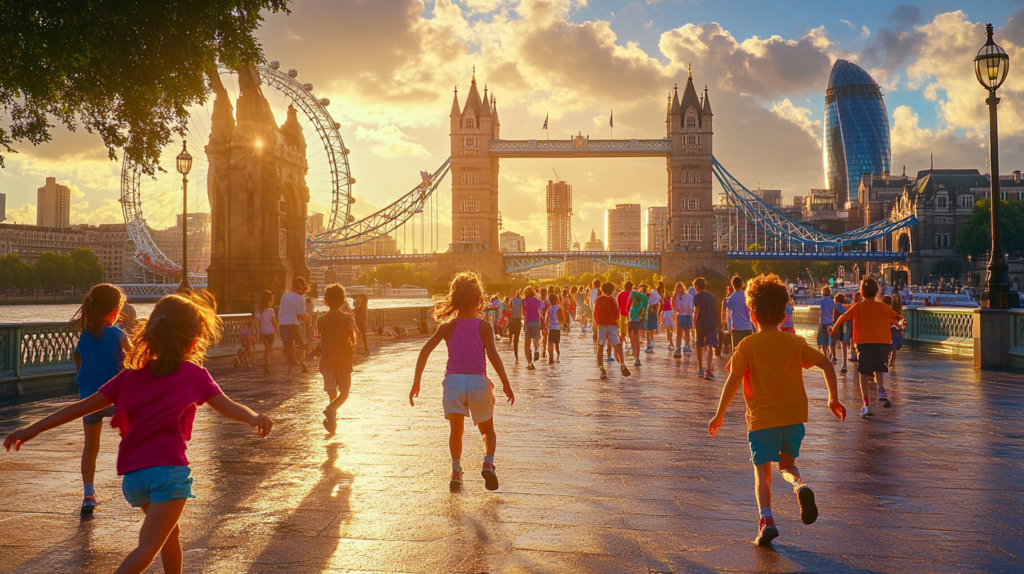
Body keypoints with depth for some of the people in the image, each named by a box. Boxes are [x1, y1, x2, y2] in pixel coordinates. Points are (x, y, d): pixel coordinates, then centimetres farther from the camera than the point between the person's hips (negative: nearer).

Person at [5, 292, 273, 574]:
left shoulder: (131, 375, 12)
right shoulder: (194, 374, 3)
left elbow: (84, 406, 9)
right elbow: (226, 406, -12)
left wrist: (33, 429, 12)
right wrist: (255, 419, -25)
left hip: (133, 474, 6)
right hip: (169, 469, -5)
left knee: (170, 533, 25)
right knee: (149, 546, -9)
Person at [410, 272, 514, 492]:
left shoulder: (447, 326, 6)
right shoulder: (483, 327, 1)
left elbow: (425, 351, -1)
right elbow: (493, 356, -9)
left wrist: (416, 382, 4)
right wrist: (506, 384, -4)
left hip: (453, 381, 1)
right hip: (477, 381, -1)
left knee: (456, 430, 15)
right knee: (487, 430, 16)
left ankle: (456, 472, 0)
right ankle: (488, 463, -9)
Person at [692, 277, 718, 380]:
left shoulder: (697, 297, -3)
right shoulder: (712, 297, 14)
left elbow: (696, 312, -8)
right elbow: (715, 311, 18)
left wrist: (694, 323, 3)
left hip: (701, 324, -3)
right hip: (712, 324, 3)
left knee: (699, 346, 14)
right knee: (710, 346, -8)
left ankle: (700, 369, 24)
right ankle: (708, 370, -22)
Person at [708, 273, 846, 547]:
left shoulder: (748, 345, -5)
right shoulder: (795, 342, 5)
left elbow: (733, 381, -11)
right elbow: (827, 365, 1)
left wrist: (719, 414, -5)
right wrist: (834, 398, 11)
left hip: (762, 419, -3)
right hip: (794, 416, 3)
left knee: (762, 472, 7)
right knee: (787, 463, 21)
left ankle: (766, 520, -10)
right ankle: (800, 485, -11)